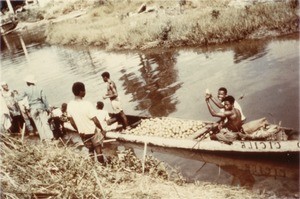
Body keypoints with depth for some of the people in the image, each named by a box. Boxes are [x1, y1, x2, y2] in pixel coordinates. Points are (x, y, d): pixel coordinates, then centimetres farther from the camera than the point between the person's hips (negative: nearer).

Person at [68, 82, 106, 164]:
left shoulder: (70, 105, -9)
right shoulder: (87, 104, -26)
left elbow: (72, 122, 0)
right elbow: (95, 121, -21)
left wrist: (79, 131, 15)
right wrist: (102, 130, -5)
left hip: (83, 134, 5)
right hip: (93, 132, -5)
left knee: (90, 150, 25)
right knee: (98, 150, 12)